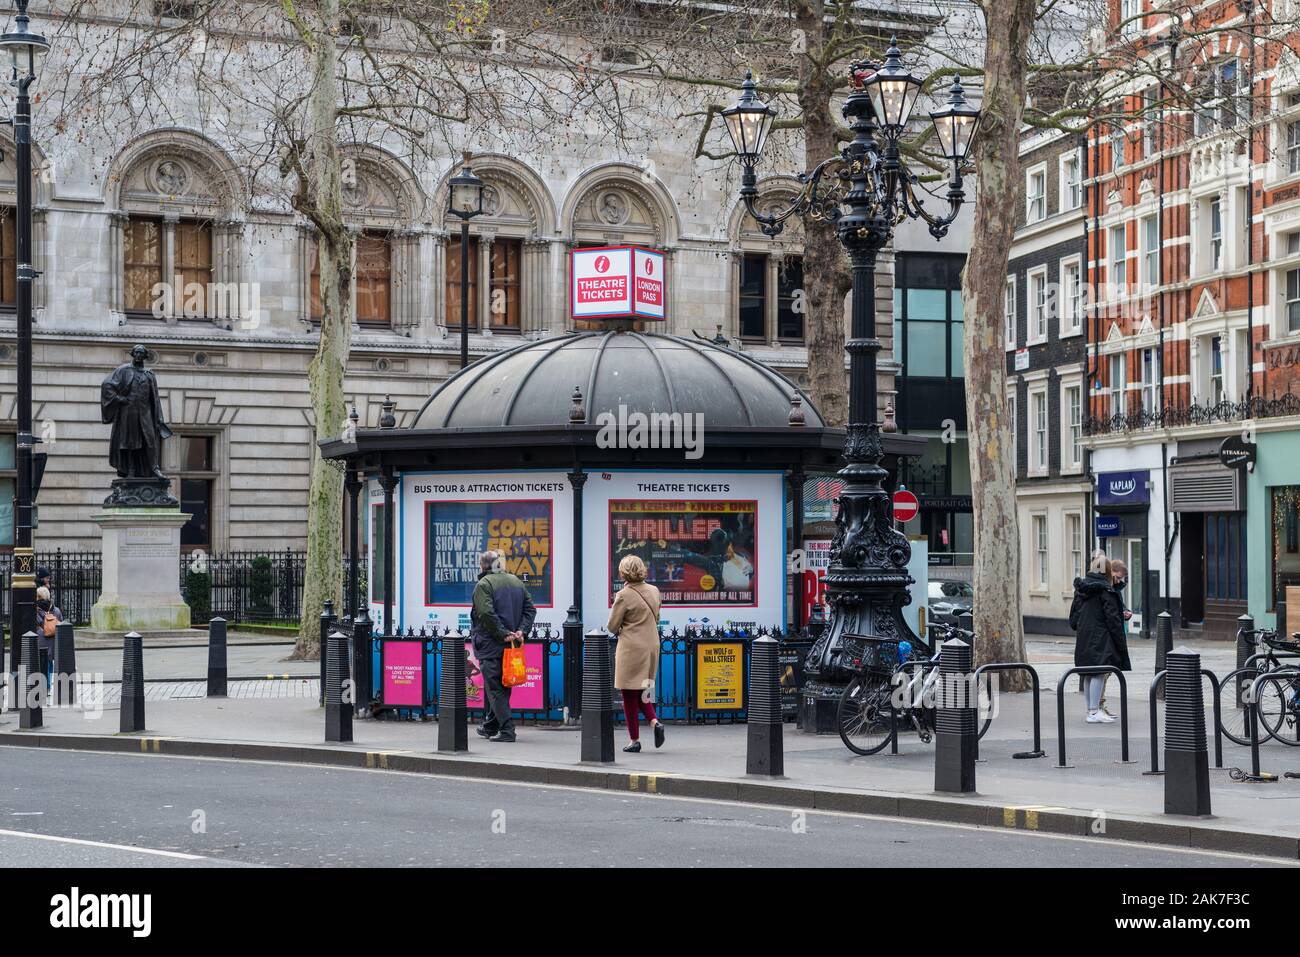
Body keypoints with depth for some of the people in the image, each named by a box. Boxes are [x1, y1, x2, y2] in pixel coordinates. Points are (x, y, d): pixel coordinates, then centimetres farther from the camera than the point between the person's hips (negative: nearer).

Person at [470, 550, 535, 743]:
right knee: (501, 685, 17)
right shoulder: (516, 582, 13)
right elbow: (530, 609, 8)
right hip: (511, 646, 7)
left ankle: (507, 729, -13)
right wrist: (521, 630, 0)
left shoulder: (484, 584, -10)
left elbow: (486, 613, -21)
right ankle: (490, 726, 29)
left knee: (494, 687, -5)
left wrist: (503, 634, -18)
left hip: (490, 645, -7)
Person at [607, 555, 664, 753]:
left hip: (631, 648, -6)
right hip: (652, 646, 6)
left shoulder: (624, 596, -15)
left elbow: (612, 627, -8)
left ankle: (635, 740, 6)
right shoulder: (654, 591, 5)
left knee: (629, 695, 4)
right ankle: (655, 721, -4)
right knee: (642, 691, 19)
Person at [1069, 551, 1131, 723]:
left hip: (1083, 638, 7)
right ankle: (1094, 711, -6)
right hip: (1100, 638, -7)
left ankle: (1092, 709, 20)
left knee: (1088, 675, 12)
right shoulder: (1105, 589, -12)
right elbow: (1113, 618, -12)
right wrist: (1121, 643, -9)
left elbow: (1073, 617, 12)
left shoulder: (1081, 588, 8)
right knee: (1099, 673, -5)